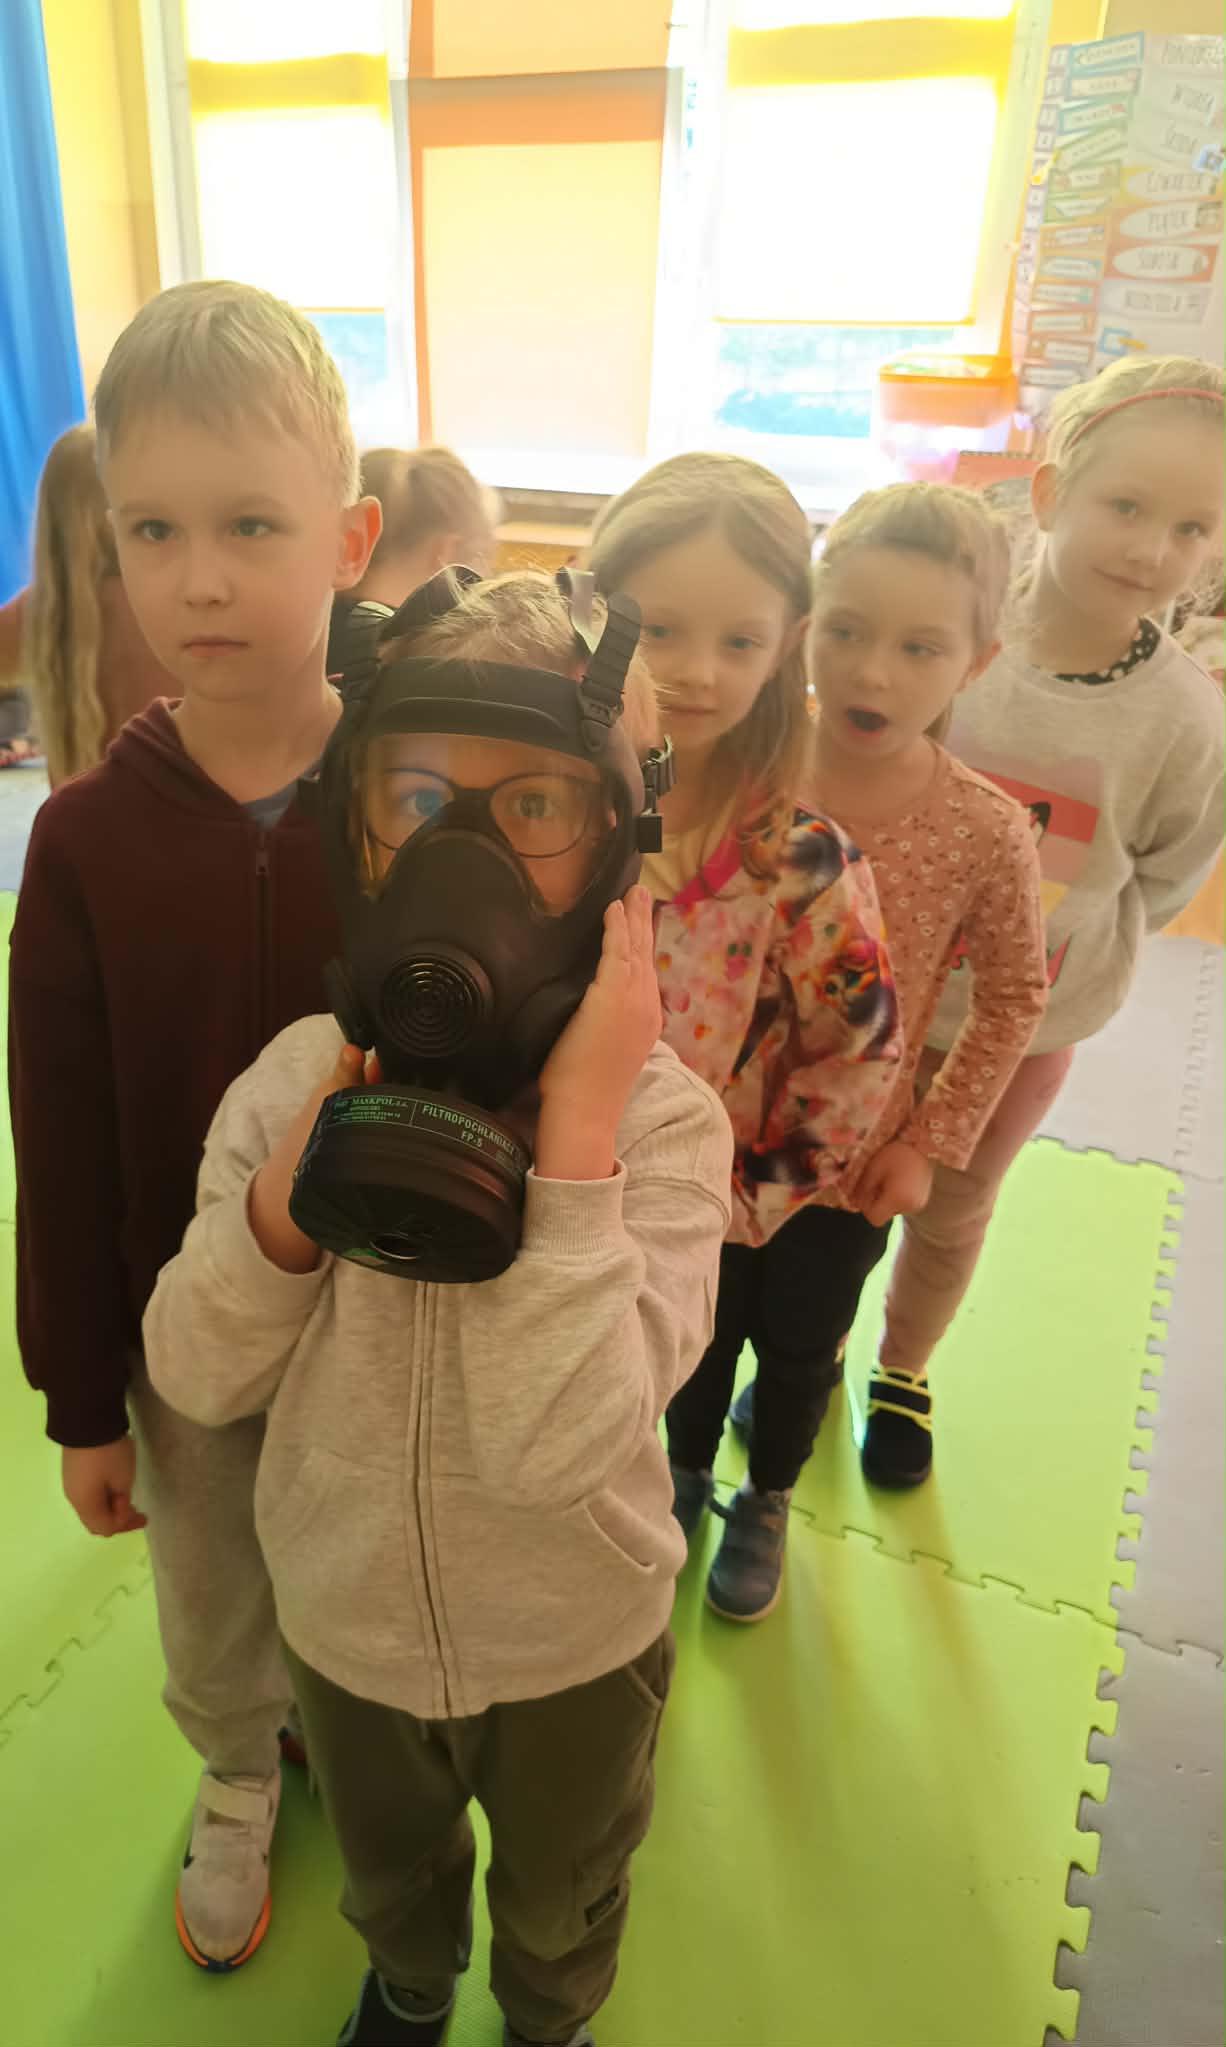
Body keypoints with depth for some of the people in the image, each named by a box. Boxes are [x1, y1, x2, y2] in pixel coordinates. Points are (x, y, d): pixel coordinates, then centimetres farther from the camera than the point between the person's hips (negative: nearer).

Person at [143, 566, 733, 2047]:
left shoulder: (660, 1114, -28)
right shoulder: (303, 1071, -19)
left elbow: (553, 1446, -36)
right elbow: (199, 1378, -14)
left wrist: (573, 1132, -42)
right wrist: (297, 1176, -31)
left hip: (571, 1646, -2)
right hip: (343, 1613, 3)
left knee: (558, 1909, 31)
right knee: (386, 1871, 36)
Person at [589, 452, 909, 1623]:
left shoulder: (799, 850, -31)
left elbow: (863, 1047, -22)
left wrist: (752, 1189, -14)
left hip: (792, 1187, -2)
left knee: (794, 1341, 24)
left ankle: (764, 1506, 55)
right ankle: (687, 1472, 59)